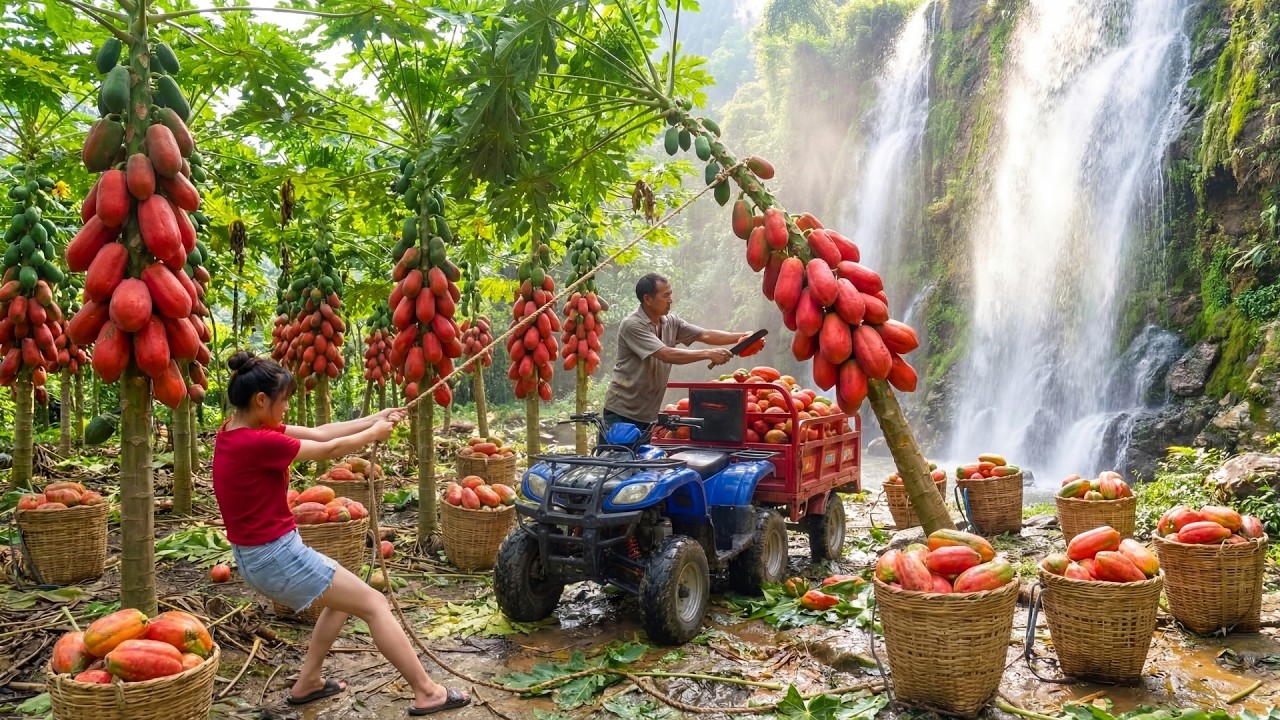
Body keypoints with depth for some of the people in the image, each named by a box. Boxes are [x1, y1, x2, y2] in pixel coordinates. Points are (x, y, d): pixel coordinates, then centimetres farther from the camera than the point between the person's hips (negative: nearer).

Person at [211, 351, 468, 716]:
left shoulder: (238, 429, 3)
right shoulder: (257, 443, -25)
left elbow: (317, 433, 5)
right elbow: (328, 450, -12)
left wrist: (374, 418, 4)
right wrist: (374, 433, 4)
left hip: (256, 555, 10)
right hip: (276, 555, -10)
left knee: (343, 597, 26)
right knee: (374, 604, -1)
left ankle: (307, 682, 30)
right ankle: (427, 693, 4)